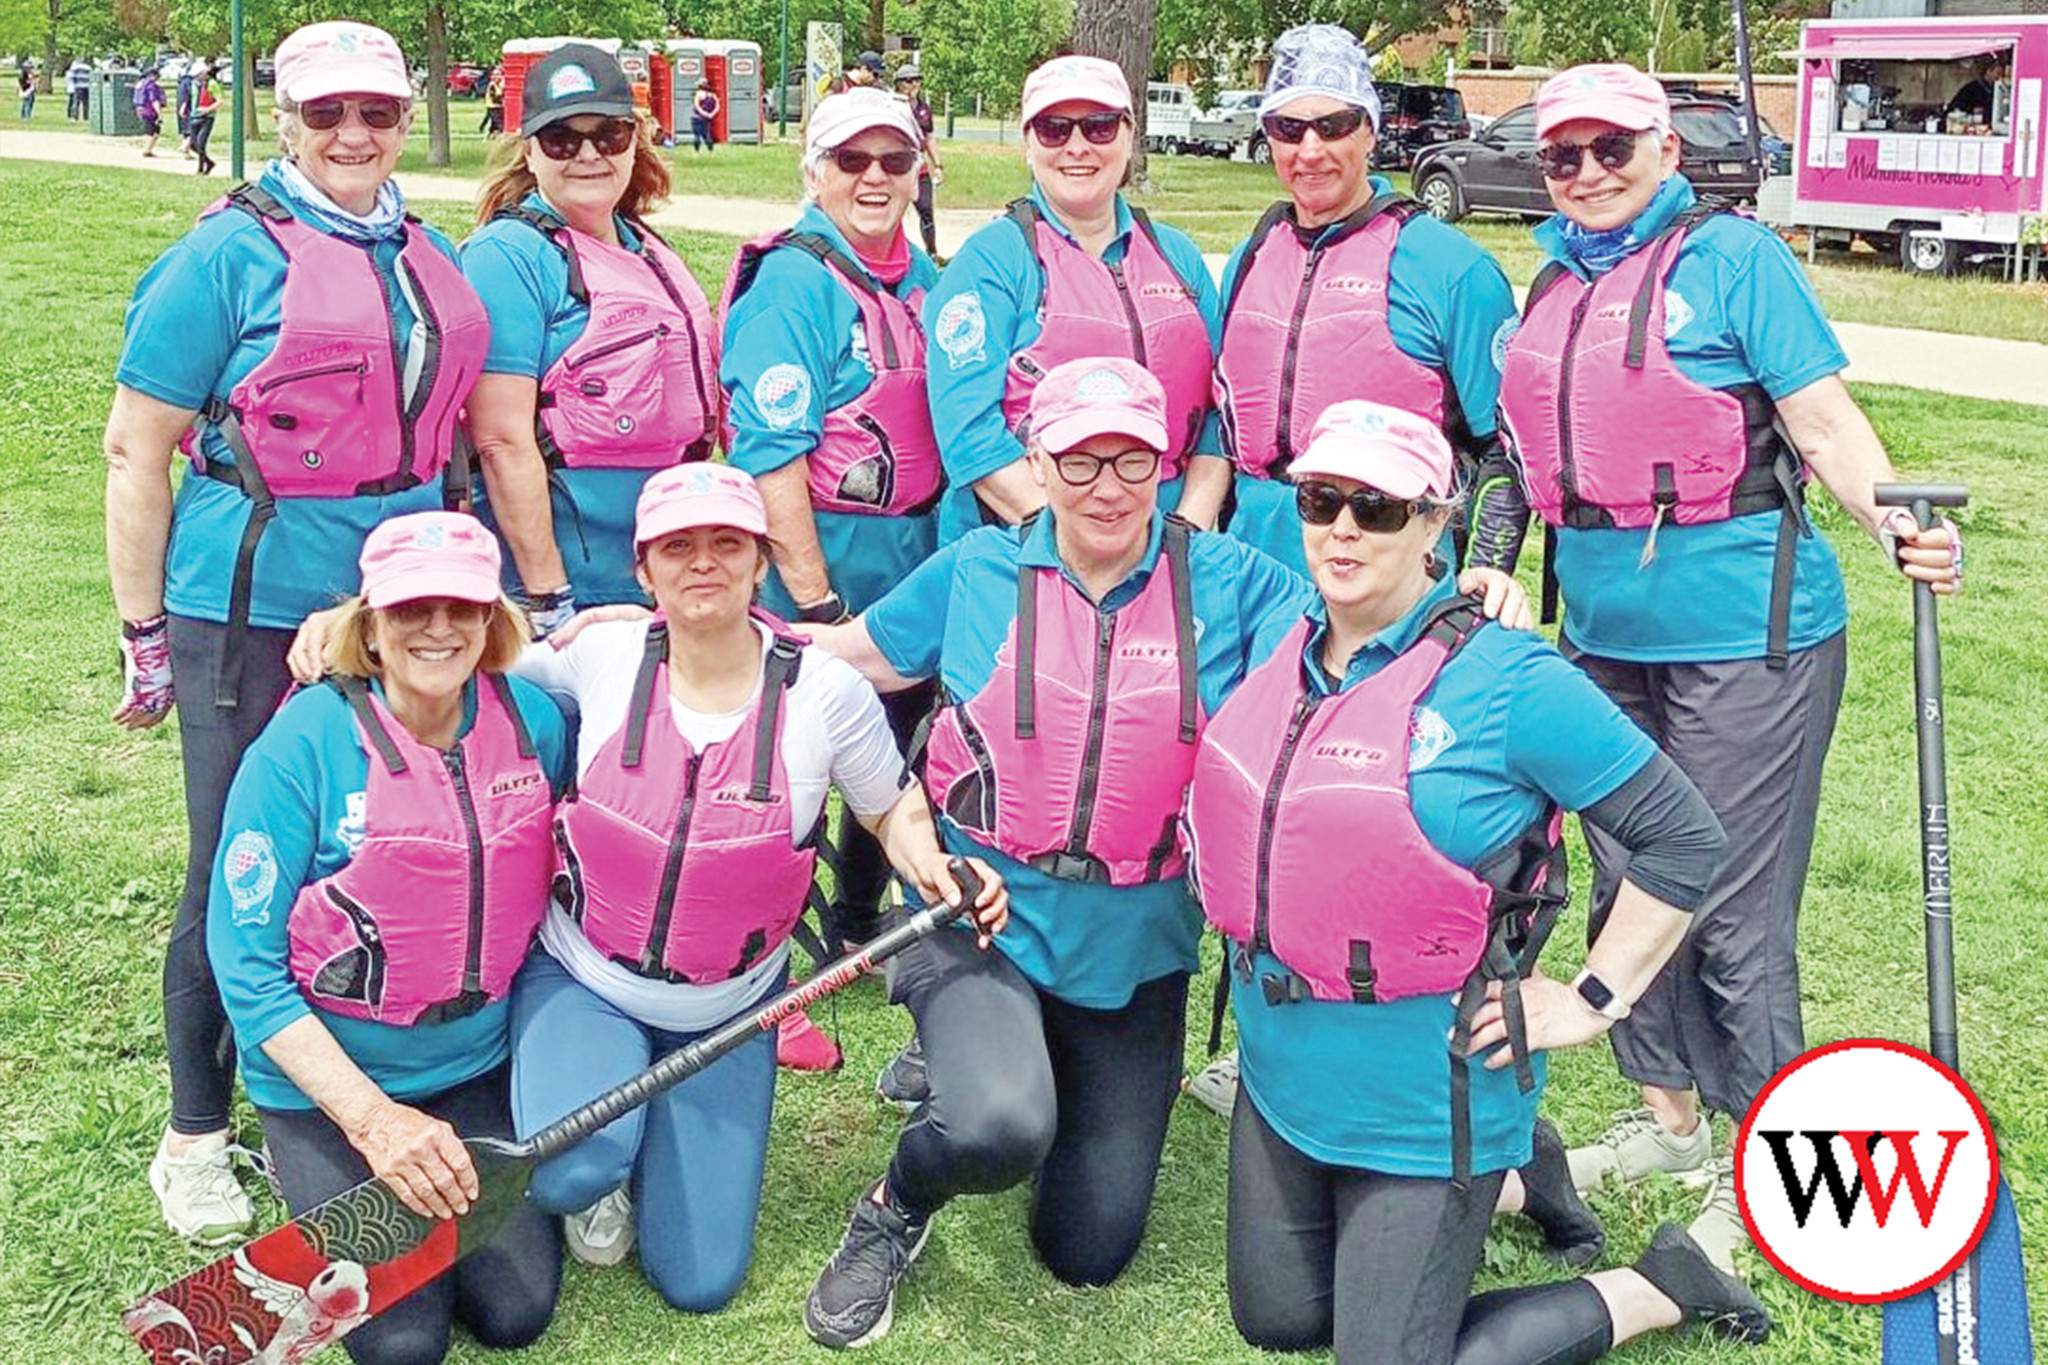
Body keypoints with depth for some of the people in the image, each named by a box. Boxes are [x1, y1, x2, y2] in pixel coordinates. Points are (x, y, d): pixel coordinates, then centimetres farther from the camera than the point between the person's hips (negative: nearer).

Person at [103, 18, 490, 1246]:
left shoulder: (431, 259, 11)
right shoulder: (230, 254, -7)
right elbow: (137, 450, -7)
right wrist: (146, 634, -7)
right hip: (254, 614, -5)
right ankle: (197, 1136, 19)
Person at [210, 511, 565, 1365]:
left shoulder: (534, 721, -7)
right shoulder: (305, 744, -19)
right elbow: (247, 966, -17)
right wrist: (374, 1117, -23)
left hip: (478, 1069, 4)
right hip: (326, 1077, -3)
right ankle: (311, 1170, 18)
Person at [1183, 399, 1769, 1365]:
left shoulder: (1506, 680, -19)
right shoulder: (1275, 648, 0)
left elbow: (1683, 839, -14)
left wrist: (1592, 1003, -14)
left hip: (1426, 1108, -7)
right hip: (1281, 1077, 7)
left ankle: (1663, 1286, 19)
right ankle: (1508, 1187, 37)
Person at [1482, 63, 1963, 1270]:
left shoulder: (1733, 256, -7)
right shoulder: (1555, 286, 12)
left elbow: (1823, 417, -12)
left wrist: (1897, 522, -27)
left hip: (1744, 634, -7)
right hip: (1605, 635, 7)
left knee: (1733, 909, -3)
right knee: (1628, 887, 15)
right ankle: (1667, 1120, 33)